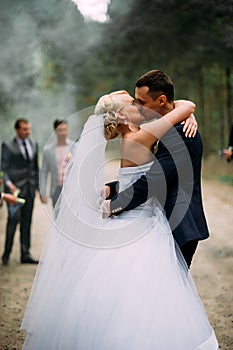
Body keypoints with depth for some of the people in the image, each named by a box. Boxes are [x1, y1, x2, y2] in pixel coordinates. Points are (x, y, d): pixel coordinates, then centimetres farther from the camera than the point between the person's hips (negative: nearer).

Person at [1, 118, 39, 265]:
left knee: (27, 221, 6)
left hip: (30, 189, 5)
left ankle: (25, 254, 11)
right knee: (13, 219, -10)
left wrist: (38, 185, 13)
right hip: (15, 188, -5)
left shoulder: (34, 145, 15)